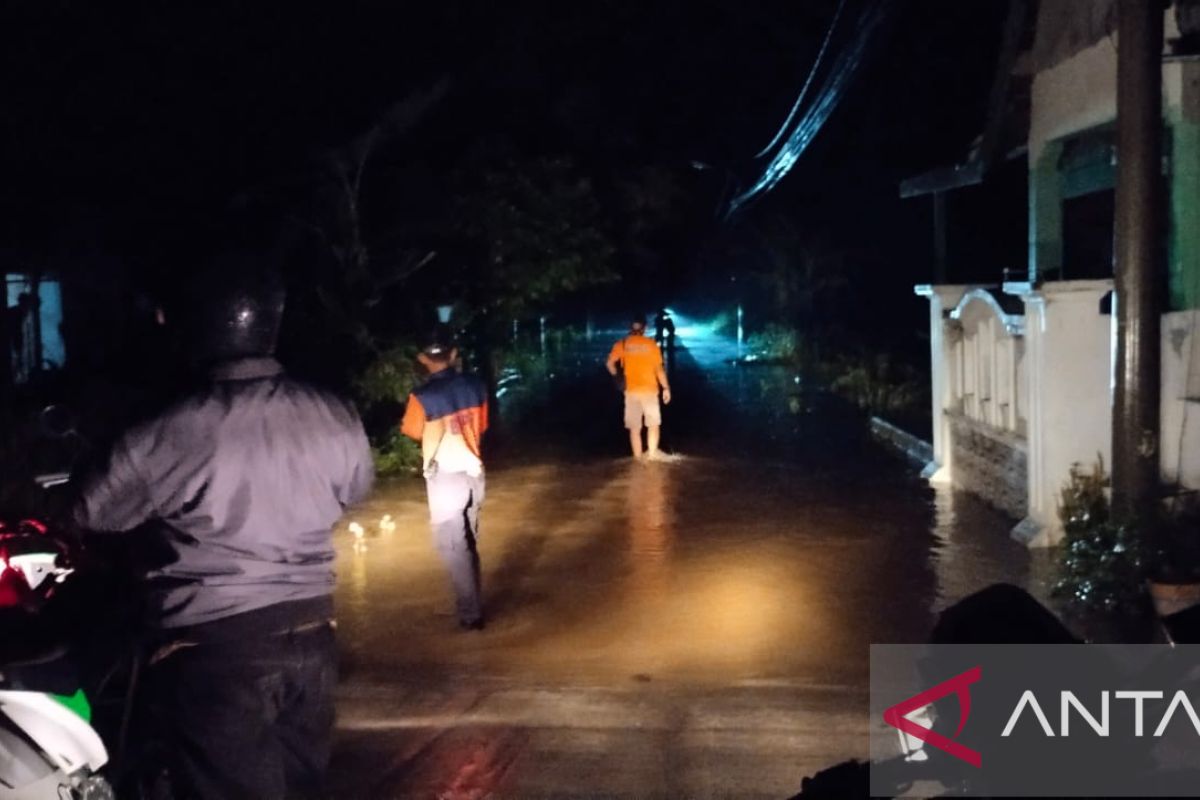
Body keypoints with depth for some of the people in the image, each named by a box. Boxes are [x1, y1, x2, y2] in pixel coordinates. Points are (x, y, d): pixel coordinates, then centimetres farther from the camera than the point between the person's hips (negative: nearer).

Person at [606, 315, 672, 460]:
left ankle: (638, 458, 9)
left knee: (634, 427, 8)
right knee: (653, 424, 10)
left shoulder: (622, 344, 1)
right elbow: (659, 369, -6)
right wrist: (666, 388, 1)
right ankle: (652, 455, 1)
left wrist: (616, 377, 8)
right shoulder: (651, 344, -3)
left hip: (631, 390, 1)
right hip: (649, 389, -1)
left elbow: (609, 363, -8)